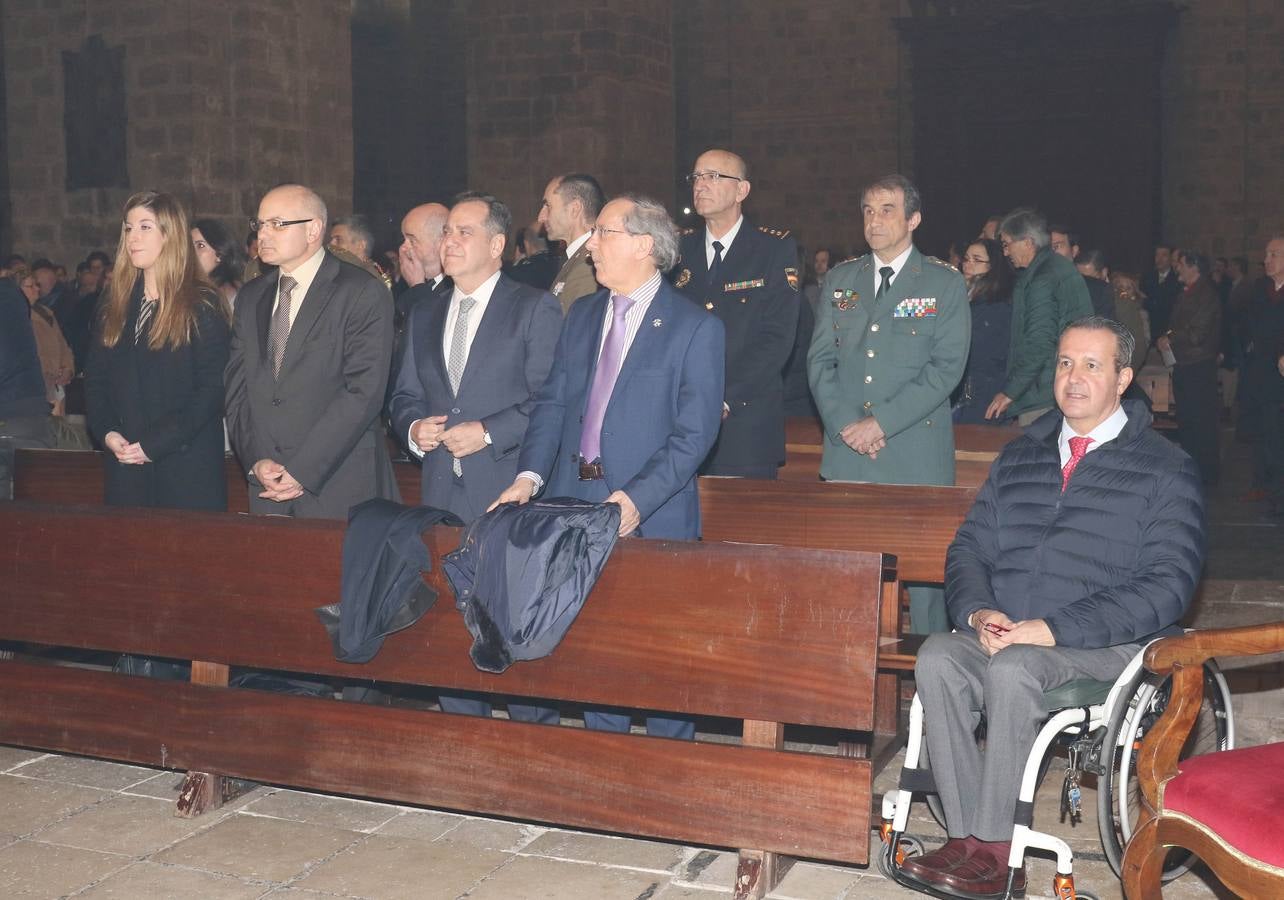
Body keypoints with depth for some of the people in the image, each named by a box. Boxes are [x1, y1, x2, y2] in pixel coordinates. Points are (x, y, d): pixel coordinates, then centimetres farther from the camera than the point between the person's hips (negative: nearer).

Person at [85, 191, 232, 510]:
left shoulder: (203, 306, -5)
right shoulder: (115, 306, 13)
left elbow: (212, 388, -11)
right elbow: (95, 379, 13)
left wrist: (155, 444, -15)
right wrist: (107, 433, -5)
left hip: (188, 463, -5)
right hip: (125, 464, 5)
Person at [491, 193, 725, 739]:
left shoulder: (695, 328, -5)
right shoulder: (581, 316, 13)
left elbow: (694, 433, -11)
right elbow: (552, 403, 11)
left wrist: (638, 499, -22)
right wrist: (530, 475, -5)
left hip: (651, 517, -5)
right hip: (573, 507, 5)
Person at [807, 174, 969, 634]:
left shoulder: (945, 284, 2)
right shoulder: (839, 280, 14)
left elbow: (946, 368, -7)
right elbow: (819, 359, 9)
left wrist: (881, 423, -14)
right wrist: (845, 424, -7)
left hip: (916, 453, -3)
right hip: (846, 453, 3)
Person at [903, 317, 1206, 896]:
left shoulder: (1165, 470, 2)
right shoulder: (1019, 458, 18)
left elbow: (1167, 585, -9)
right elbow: (969, 548, 16)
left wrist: (1054, 629, -18)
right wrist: (978, 612, -7)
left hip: (1106, 647, -4)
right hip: (1003, 634, 5)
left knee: (1013, 668, -34)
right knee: (937, 658, -26)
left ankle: (993, 850, -24)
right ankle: (965, 838, -23)